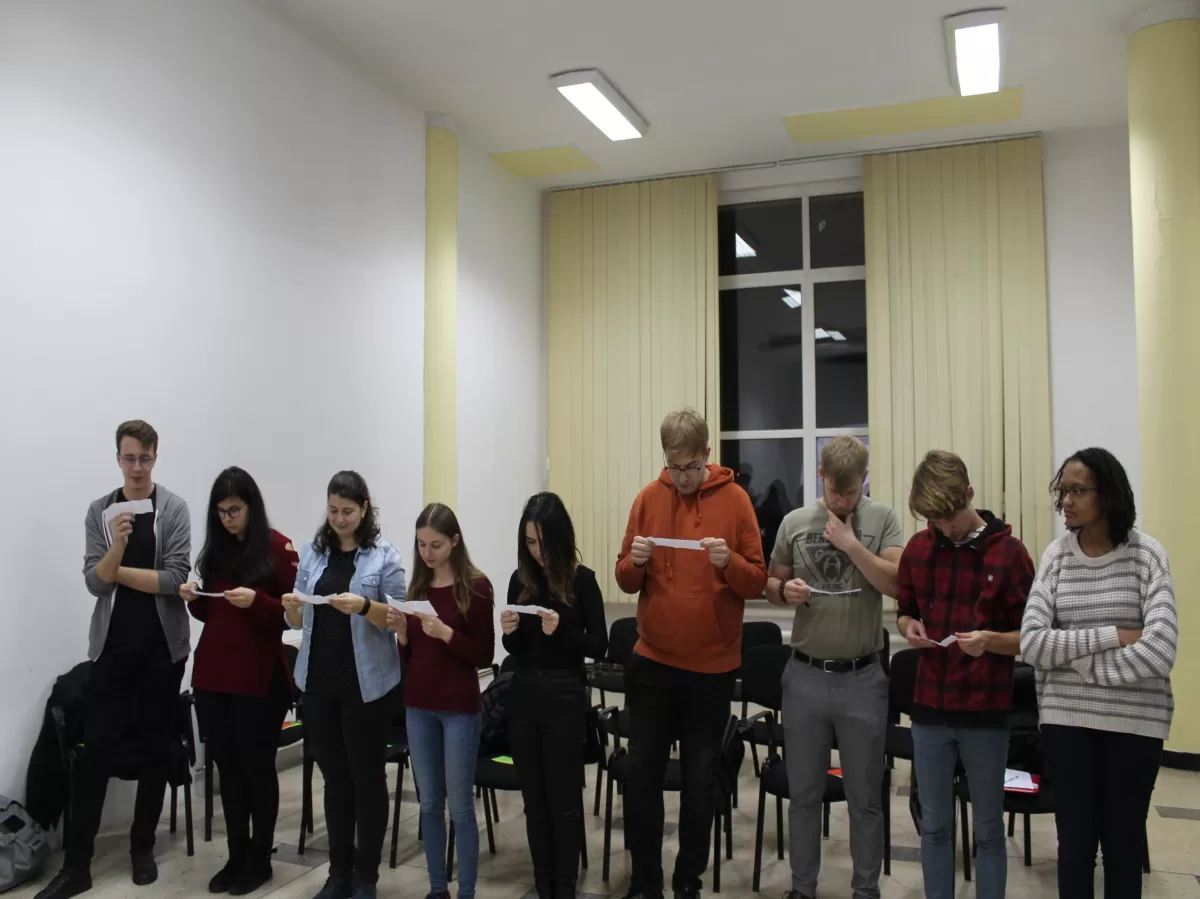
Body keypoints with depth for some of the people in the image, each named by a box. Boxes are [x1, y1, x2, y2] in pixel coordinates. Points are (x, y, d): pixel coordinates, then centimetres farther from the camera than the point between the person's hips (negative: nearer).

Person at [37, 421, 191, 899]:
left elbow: (175, 578, -13)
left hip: (163, 647, -1)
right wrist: (117, 546, -23)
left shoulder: (174, 508, -5)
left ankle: (142, 849, 24)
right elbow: (94, 582, -5)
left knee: (155, 749, 8)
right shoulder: (100, 510, 2)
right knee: (96, 748, 0)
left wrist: (116, 572, -7)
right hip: (113, 646, 1)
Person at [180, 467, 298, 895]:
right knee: (227, 767, 10)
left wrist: (256, 601, -24)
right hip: (211, 673, 5)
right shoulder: (216, 548, 9)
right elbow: (209, 614, 16)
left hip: (259, 677, -5)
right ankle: (236, 855, 22)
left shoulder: (278, 548, -7)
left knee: (256, 767, 5)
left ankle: (260, 859, 18)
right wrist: (193, 598, -5)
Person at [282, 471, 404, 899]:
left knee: (368, 778, 6)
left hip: (367, 682, -4)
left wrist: (364, 607, -24)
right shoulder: (312, 552, 7)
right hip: (319, 680, 4)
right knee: (334, 778, 12)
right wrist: (291, 606, -12)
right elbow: (299, 620, 10)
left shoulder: (384, 556, -5)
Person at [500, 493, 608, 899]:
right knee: (534, 799, 13)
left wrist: (560, 631, -23)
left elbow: (599, 646, -8)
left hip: (565, 698, -4)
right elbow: (516, 649, 10)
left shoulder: (581, 580, -8)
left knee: (563, 801, 6)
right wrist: (509, 631, -11)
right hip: (523, 696, 4)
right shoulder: (520, 580, 4)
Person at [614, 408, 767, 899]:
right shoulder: (648, 498, 1)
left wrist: (729, 561, -25)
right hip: (652, 662, 2)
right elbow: (627, 581, 3)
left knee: (701, 779, 9)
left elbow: (757, 582, -5)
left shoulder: (735, 499, -5)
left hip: (712, 665, -2)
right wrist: (635, 561, -18)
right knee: (642, 774, 6)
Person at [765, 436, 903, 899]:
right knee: (804, 793, 13)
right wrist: (785, 591, -11)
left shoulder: (883, 519, -3)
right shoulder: (795, 522, 2)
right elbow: (770, 583, 10)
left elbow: (899, 584, -12)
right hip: (805, 675, 2)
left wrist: (850, 543, -18)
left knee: (864, 797, 11)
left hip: (862, 678, -1)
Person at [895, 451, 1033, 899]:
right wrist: (909, 627, -7)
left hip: (986, 712, -3)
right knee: (934, 826, 13)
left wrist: (991, 639, -24)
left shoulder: (1009, 551, -8)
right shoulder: (917, 548, 2)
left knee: (988, 829, 11)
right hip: (929, 708, 3)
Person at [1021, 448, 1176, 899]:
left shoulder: (1146, 554, -8)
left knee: (1123, 842, 12)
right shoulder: (1057, 555, -1)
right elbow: (1032, 643, -9)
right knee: (1075, 840, 10)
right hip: (1066, 718, 2)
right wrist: (1111, 636, -16)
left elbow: (1159, 653, -19)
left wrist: (1080, 660, -12)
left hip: (1134, 720, -2)